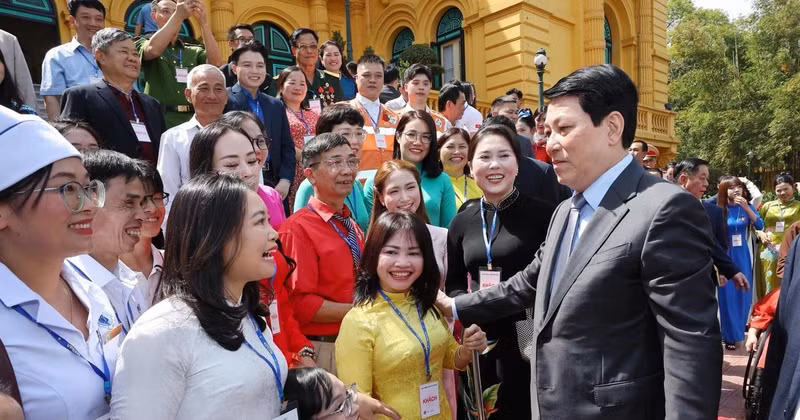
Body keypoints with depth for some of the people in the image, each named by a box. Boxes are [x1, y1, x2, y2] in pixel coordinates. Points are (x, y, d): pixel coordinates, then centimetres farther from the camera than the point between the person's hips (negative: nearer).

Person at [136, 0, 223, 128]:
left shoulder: (194, 51, 14)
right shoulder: (144, 44, 10)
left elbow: (215, 63, -6)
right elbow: (153, 49, -14)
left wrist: (203, 21, -13)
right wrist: (179, 15, -19)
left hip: (192, 119, 2)